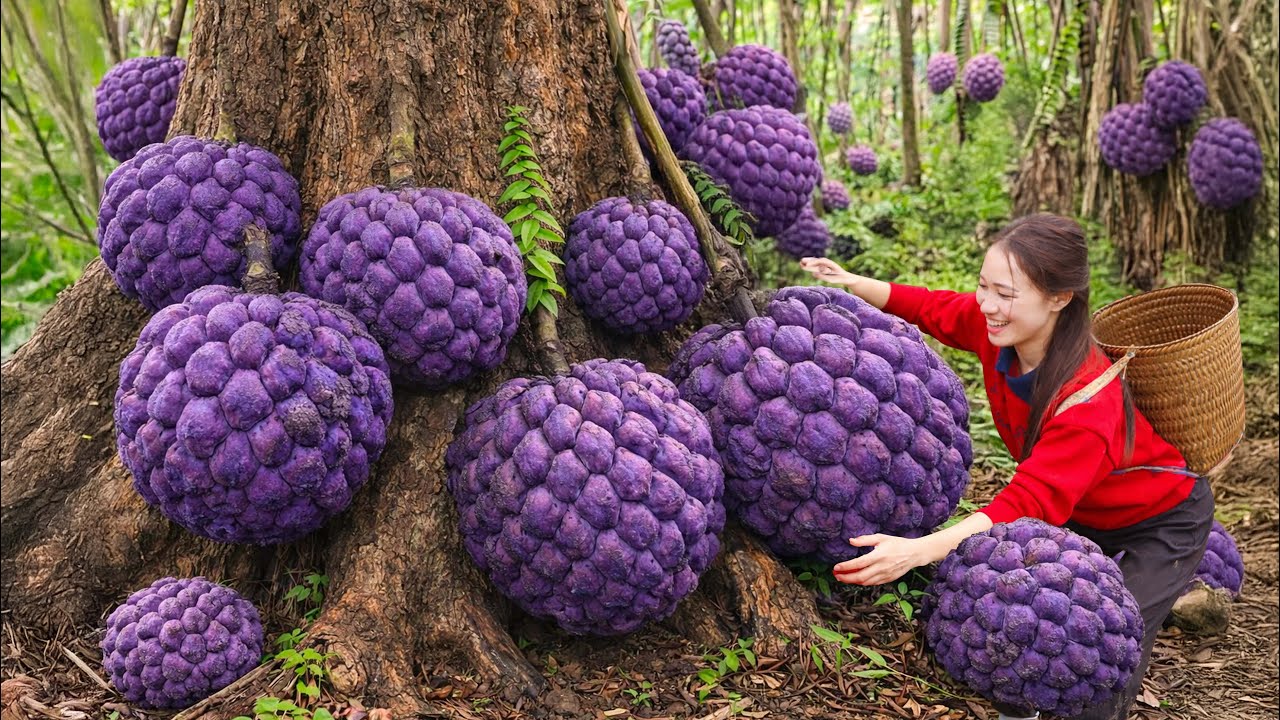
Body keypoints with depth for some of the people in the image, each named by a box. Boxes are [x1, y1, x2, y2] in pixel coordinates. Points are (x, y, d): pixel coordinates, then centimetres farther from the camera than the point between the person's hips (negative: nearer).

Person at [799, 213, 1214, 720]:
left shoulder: (1089, 401, -40)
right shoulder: (998, 327, -22)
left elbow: (1031, 502, -45)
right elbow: (932, 309, -3)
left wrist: (917, 551, -56)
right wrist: (852, 285, -18)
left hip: (1163, 520, -6)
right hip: (1081, 512, 6)